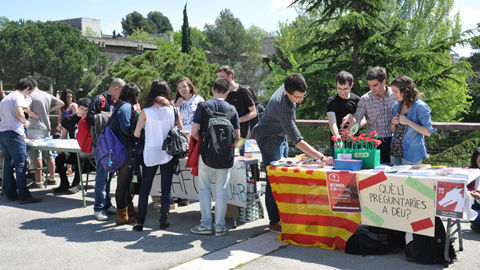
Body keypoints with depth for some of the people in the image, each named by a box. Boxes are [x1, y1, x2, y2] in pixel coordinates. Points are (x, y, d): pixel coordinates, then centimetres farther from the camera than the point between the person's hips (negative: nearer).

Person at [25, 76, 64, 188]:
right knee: (48, 155, 14)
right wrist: (48, 111, 11)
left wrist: (33, 115, -14)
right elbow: (61, 103, 17)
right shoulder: (47, 95, 11)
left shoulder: (31, 96, -11)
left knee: (36, 155, -4)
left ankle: (38, 181, -3)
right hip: (46, 128, 7)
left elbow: (25, 107, -30)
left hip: (35, 129, -7)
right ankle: (52, 178, 21)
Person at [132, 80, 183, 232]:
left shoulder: (146, 112, -8)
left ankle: (140, 222, 9)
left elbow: (136, 134, -6)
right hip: (167, 154, 1)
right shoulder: (173, 110, -5)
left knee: (144, 189, 8)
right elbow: (181, 130, 8)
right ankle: (164, 221, 14)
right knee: (166, 188, 10)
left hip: (150, 154, -1)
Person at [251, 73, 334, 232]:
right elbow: (297, 140, -42)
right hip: (270, 139, -9)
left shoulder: (288, 87, -13)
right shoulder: (283, 108, -39)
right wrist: (322, 158, -47)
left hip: (281, 137, 9)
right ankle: (274, 222, 1)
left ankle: (282, 216, 21)